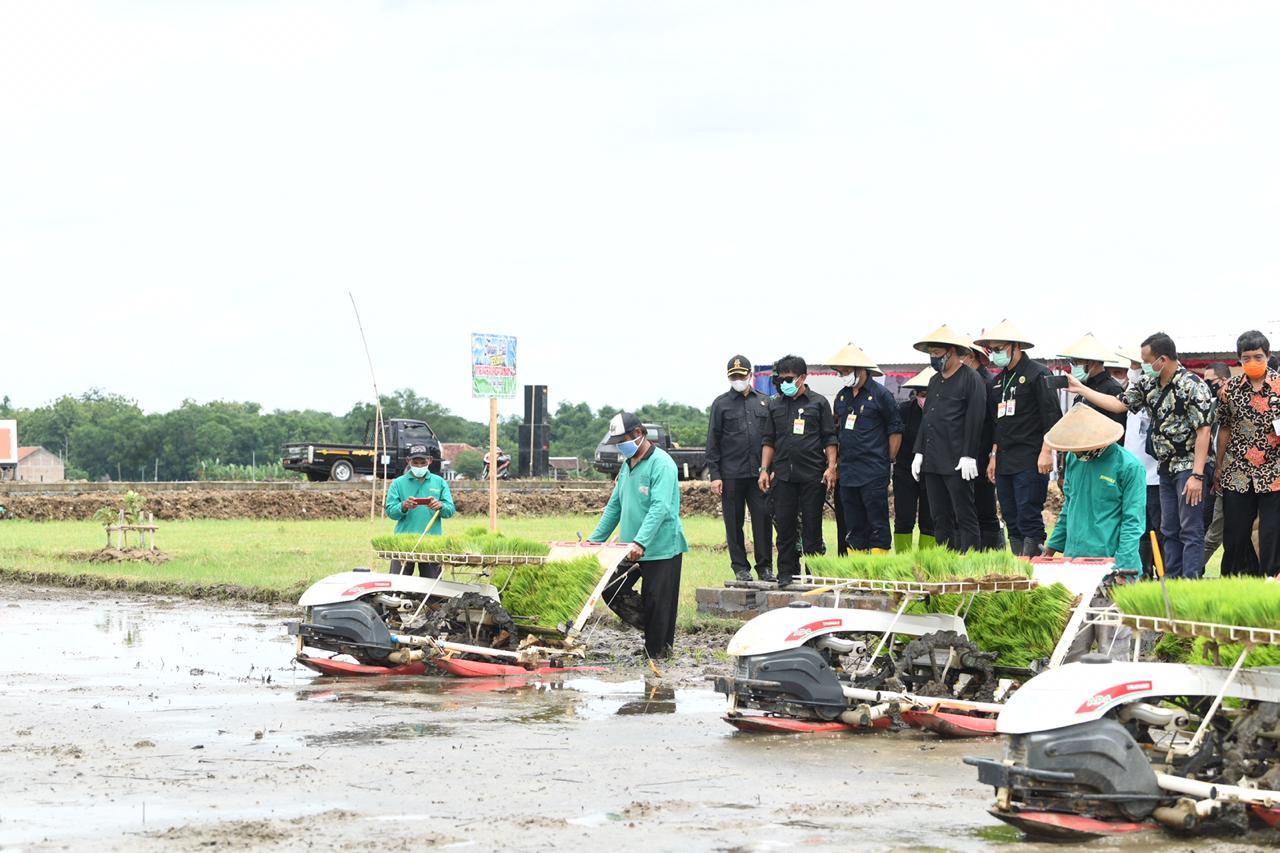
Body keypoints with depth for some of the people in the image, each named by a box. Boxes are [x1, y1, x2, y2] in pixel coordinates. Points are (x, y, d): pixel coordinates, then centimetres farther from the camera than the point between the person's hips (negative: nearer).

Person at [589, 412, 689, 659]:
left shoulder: (661, 463, -14)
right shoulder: (627, 465, 14)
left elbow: (660, 507, -24)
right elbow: (615, 506, 21)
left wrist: (640, 542, -33)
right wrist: (595, 539, 15)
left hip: (661, 548, -8)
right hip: (631, 548, 8)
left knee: (656, 602, -3)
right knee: (612, 592, 4)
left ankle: (657, 652, 9)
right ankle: (650, 628, 19)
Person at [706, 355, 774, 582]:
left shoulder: (764, 402, 11)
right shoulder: (721, 404, 5)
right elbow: (713, 442, 3)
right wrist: (714, 474, -3)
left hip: (759, 473, 1)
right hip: (731, 475, -1)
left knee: (763, 519, -3)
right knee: (734, 523, 4)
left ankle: (765, 566, 4)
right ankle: (740, 567, 11)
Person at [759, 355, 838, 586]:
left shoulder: (818, 403, 5)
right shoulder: (775, 405, 14)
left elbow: (829, 438, 3)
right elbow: (768, 441, 16)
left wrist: (831, 467, -6)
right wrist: (764, 469, 7)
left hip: (812, 474, -3)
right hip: (783, 475, 3)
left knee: (812, 524, -1)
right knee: (785, 525, 3)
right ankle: (786, 572, 9)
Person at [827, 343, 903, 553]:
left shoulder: (880, 394, -5)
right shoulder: (842, 396, 14)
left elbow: (895, 430, -2)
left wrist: (889, 461, -3)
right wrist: (838, 460, 15)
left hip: (874, 472, -7)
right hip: (848, 471, 7)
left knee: (877, 522, -6)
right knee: (853, 525, 9)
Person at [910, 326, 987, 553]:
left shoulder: (971, 379, -6)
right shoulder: (935, 381, 19)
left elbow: (975, 420, -11)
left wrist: (968, 456, -17)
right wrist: (919, 452, 13)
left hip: (957, 464, -8)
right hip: (933, 462, 8)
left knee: (964, 517, -6)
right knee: (941, 518, 8)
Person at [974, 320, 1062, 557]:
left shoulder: (1037, 373, -5)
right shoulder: (998, 380, 18)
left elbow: (1052, 415, -10)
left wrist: (1046, 451, -16)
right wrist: (994, 456, 20)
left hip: (1030, 462, -8)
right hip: (1004, 462, 8)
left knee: (1029, 519, -12)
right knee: (1012, 522, 7)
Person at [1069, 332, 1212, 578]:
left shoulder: (1192, 386, -16)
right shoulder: (1148, 384, 8)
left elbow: (1203, 431, -19)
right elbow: (1119, 404, 14)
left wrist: (1197, 475, -22)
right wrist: (1080, 389, 9)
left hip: (1188, 467, -8)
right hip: (1166, 468, 8)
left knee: (1191, 531, -7)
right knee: (1169, 531, 11)